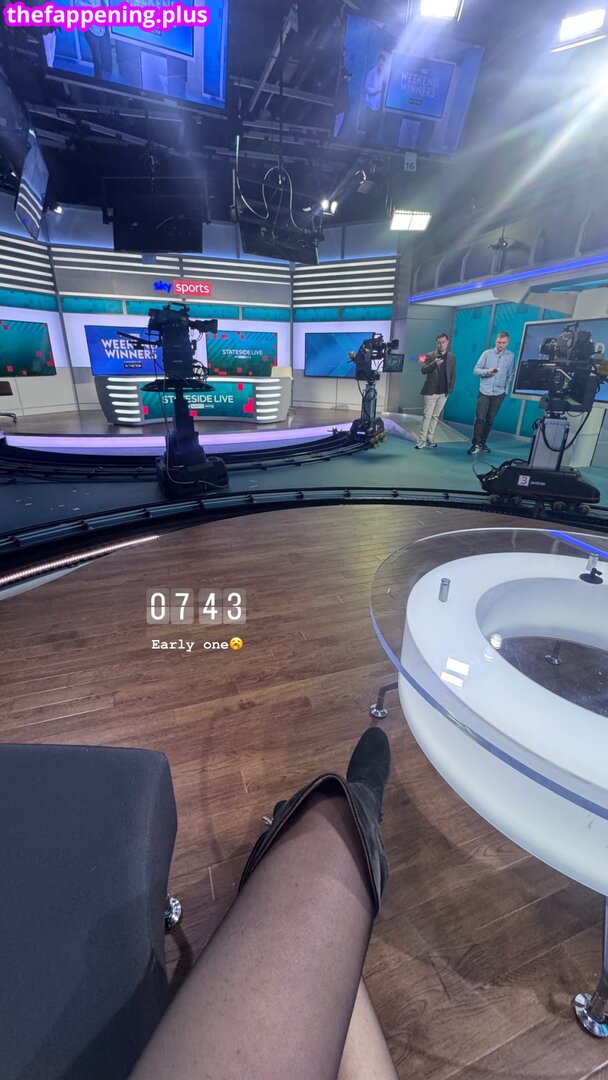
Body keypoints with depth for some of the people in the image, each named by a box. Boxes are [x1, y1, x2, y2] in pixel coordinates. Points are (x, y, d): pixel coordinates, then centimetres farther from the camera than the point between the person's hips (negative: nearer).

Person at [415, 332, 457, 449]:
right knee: (427, 416, -6)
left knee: (435, 416, 7)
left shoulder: (452, 357, 9)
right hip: (431, 391, -3)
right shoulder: (430, 356, 1)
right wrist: (434, 364, -26)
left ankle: (429, 439, 13)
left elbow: (453, 374, 11)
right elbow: (423, 370, -10)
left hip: (444, 392, 3)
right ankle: (422, 441, -4)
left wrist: (450, 388, 0)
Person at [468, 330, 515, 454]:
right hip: (484, 391, -2)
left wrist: (506, 390, 1)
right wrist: (486, 371, -19)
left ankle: (483, 443, 13)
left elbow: (510, 375, 8)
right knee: (480, 418, -8)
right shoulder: (487, 353, 0)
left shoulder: (511, 356, 4)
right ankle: (476, 444, -7)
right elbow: (476, 370, -1)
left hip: (499, 393, 2)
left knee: (490, 420, 6)